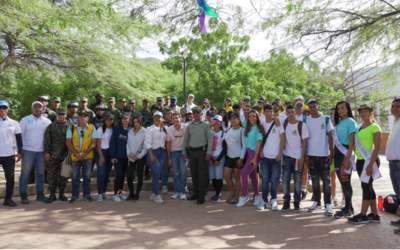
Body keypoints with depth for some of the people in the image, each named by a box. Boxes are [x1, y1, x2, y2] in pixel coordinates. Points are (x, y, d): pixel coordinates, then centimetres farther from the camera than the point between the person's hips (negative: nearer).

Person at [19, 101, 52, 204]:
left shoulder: (47, 121, 8)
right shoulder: (25, 120, 2)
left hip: (42, 151, 2)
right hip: (28, 151, -2)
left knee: (40, 173, 9)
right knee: (25, 173, 2)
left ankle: (40, 194, 18)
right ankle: (23, 195, 11)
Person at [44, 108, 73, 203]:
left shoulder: (70, 126, 5)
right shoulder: (51, 126, 6)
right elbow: (47, 140, 4)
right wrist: (46, 152, -2)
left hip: (65, 155, 0)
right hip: (53, 155, 0)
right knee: (52, 174, 3)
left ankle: (62, 193, 20)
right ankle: (52, 194, 14)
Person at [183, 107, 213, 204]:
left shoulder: (206, 124, 1)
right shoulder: (189, 126, 13)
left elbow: (210, 139, -4)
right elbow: (186, 139, 15)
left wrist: (208, 152, -11)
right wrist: (184, 152, 9)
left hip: (202, 151, -4)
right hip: (191, 151, 4)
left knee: (202, 174, -3)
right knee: (194, 173, 10)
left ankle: (201, 195, 1)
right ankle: (195, 193, 21)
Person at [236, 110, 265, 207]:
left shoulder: (258, 128, -9)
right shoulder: (247, 127, 10)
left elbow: (258, 143, -14)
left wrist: (255, 158, -18)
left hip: (255, 153, -7)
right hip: (248, 152, 7)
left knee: (244, 173, -10)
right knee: (253, 174, 10)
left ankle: (244, 196, 2)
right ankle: (257, 196, 20)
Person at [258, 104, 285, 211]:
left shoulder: (278, 123, 0)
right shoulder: (262, 124, 8)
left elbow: (283, 139, -1)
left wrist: (280, 154, -8)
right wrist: (260, 151, 1)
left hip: (275, 157, -2)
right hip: (265, 156, 2)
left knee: (274, 180, 4)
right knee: (265, 179, 5)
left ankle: (274, 200, 16)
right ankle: (264, 201, 13)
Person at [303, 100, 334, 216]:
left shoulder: (326, 119, 1)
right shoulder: (305, 120, 5)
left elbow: (330, 137, 0)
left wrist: (331, 153, -8)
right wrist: (305, 154, -2)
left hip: (324, 155, -2)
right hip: (311, 155, 2)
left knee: (326, 180, -1)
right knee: (314, 179, 10)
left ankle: (328, 204, 5)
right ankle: (316, 202, 20)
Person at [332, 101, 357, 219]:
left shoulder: (350, 122, -6)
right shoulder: (338, 123, 15)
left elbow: (352, 142, -12)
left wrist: (348, 159, -18)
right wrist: (333, 154, 6)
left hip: (345, 153, -7)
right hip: (337, 152, 7)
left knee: (345, 180, -5)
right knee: (342, 180, 10)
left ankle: (348, 210, 5)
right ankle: (348, 207, 21)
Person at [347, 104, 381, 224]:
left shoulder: (374, 127, -8)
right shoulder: (358, 127, 12)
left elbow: (377, 147, -13)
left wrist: (371, 164, -19)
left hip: (369, 160, -7)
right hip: (360, 160, 7)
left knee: (366, 186, -3)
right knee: (368, 187, 11)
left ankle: (363, 215, 5)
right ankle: (374, 215, 20)